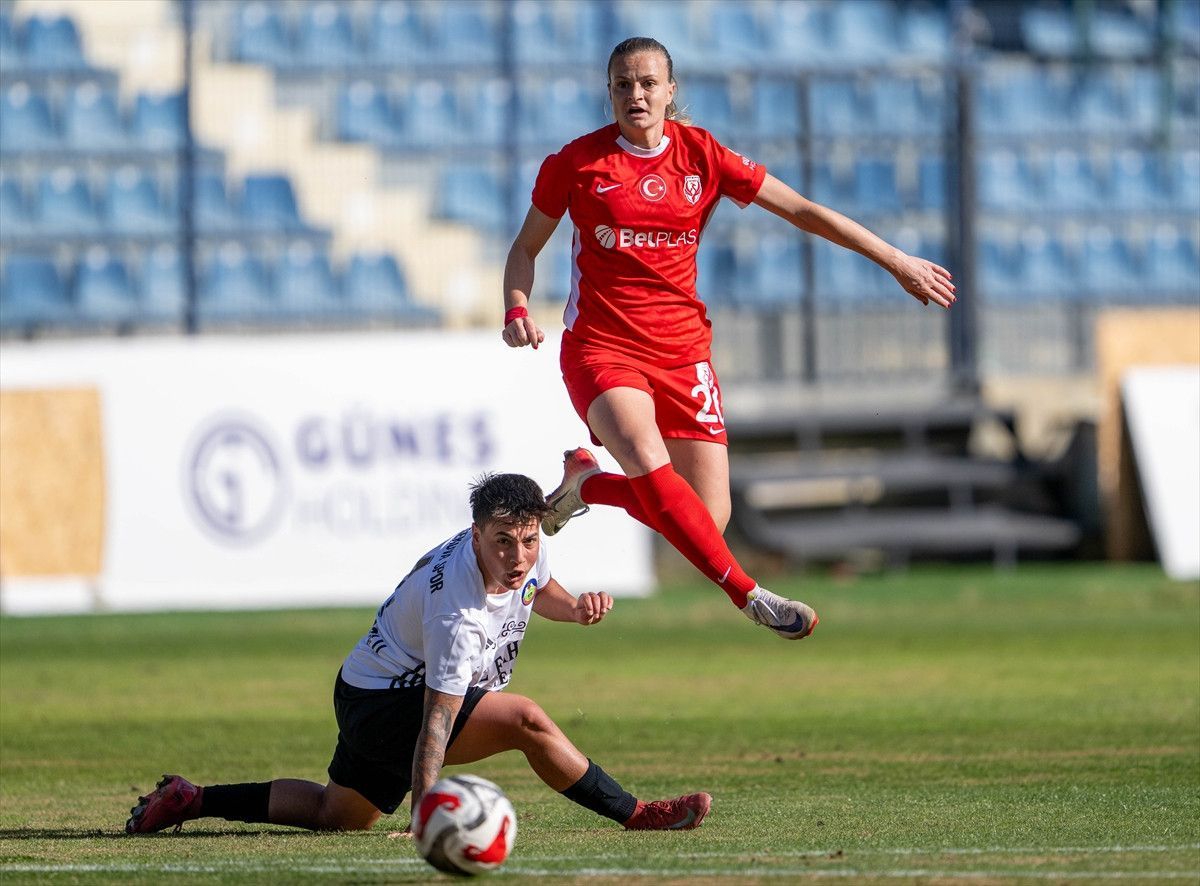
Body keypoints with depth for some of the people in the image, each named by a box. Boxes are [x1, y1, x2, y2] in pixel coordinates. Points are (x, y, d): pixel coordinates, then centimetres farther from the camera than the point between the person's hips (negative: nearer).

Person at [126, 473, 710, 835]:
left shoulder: (523, 552, -11)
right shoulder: (458, 615, -35)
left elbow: (539, 591, 15)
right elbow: (434, 726, -36)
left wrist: (575, 607, -7)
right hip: (382, 702, -9)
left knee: (335, 815, 23)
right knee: (527, 721, -25)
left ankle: (190, 801, 30)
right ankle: (636, 816, -12)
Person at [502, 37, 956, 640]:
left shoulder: (702, 156, 2)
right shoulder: (577, 162, -3)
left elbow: (804, 211, 6)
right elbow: (526, 248, 9)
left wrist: (897, 262, 7)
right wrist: (517, 310, -11)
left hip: (681, 352, 3)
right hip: (601, 348, -3)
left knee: (708, 518, -7)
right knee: (649, 464, -32)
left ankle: (585, 483, 20)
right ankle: (747, 595, -23)